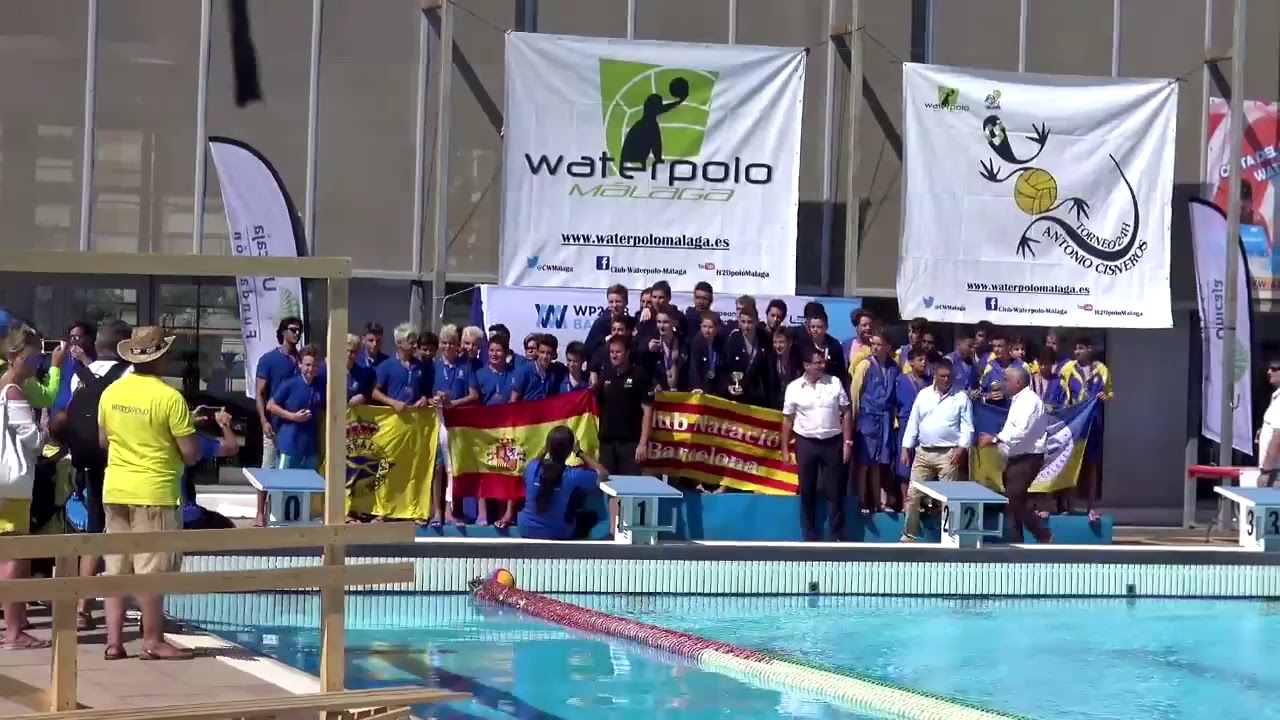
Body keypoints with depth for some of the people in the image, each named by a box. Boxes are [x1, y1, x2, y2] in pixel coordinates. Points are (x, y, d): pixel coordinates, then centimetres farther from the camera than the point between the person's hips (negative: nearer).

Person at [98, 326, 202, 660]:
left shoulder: (111, 392, 3)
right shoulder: (169, 397, -14)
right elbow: (191, 452, -12)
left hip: (115, 490, 6)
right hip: (154, 492, -6)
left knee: (116, 568, 9)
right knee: (151, 569, 0)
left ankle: (114, 641, 10)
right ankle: (153, 641, 6)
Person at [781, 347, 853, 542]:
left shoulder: (835, 383, -2)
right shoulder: (794, 387, -3)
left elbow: (846, 413, 2)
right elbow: (788, 419, 3)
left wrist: (847, 442, -3)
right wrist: (785, 449, 2)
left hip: (832, 442, 0)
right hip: (806, 443, 0)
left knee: (835, 491, 2)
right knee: (807, 492, 6)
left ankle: (838, 537, 9)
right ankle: (810, 538, 15)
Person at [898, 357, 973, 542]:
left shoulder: (961, 397, -1)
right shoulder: (923, 395, 7)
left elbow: (967, 426, -3)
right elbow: (913, 423, 10)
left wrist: (962, 447, -16)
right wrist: (906, 448, 6)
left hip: (948, 454, -3)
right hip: (923, 452, 3)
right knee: (913, 494, 2)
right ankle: (909, 534, 11)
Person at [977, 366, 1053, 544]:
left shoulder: (1029, 400, -15)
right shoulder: (1019, 401, 16)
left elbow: (1022, 431, -25)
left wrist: (995, 439, -20)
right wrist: (995, 439, 6)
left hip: (1027, 459, -10)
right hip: (1016, 459, 10)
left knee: (1015, 502, -11)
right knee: (1012, 503, 9)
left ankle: (1044, 537, -2)